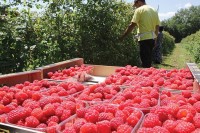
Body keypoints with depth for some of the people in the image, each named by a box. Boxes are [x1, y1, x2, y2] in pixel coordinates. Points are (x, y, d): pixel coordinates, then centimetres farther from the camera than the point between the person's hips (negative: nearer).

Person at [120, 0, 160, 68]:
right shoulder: (154, 10, 15)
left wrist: (123, 36, -5)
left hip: (144, 38, -7)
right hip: (152, 38, 7)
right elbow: (157, 26, 15)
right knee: (149, 61, 16)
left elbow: (132, 25, -11)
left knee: (145, 63, -5)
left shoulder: (139, 10, -5)